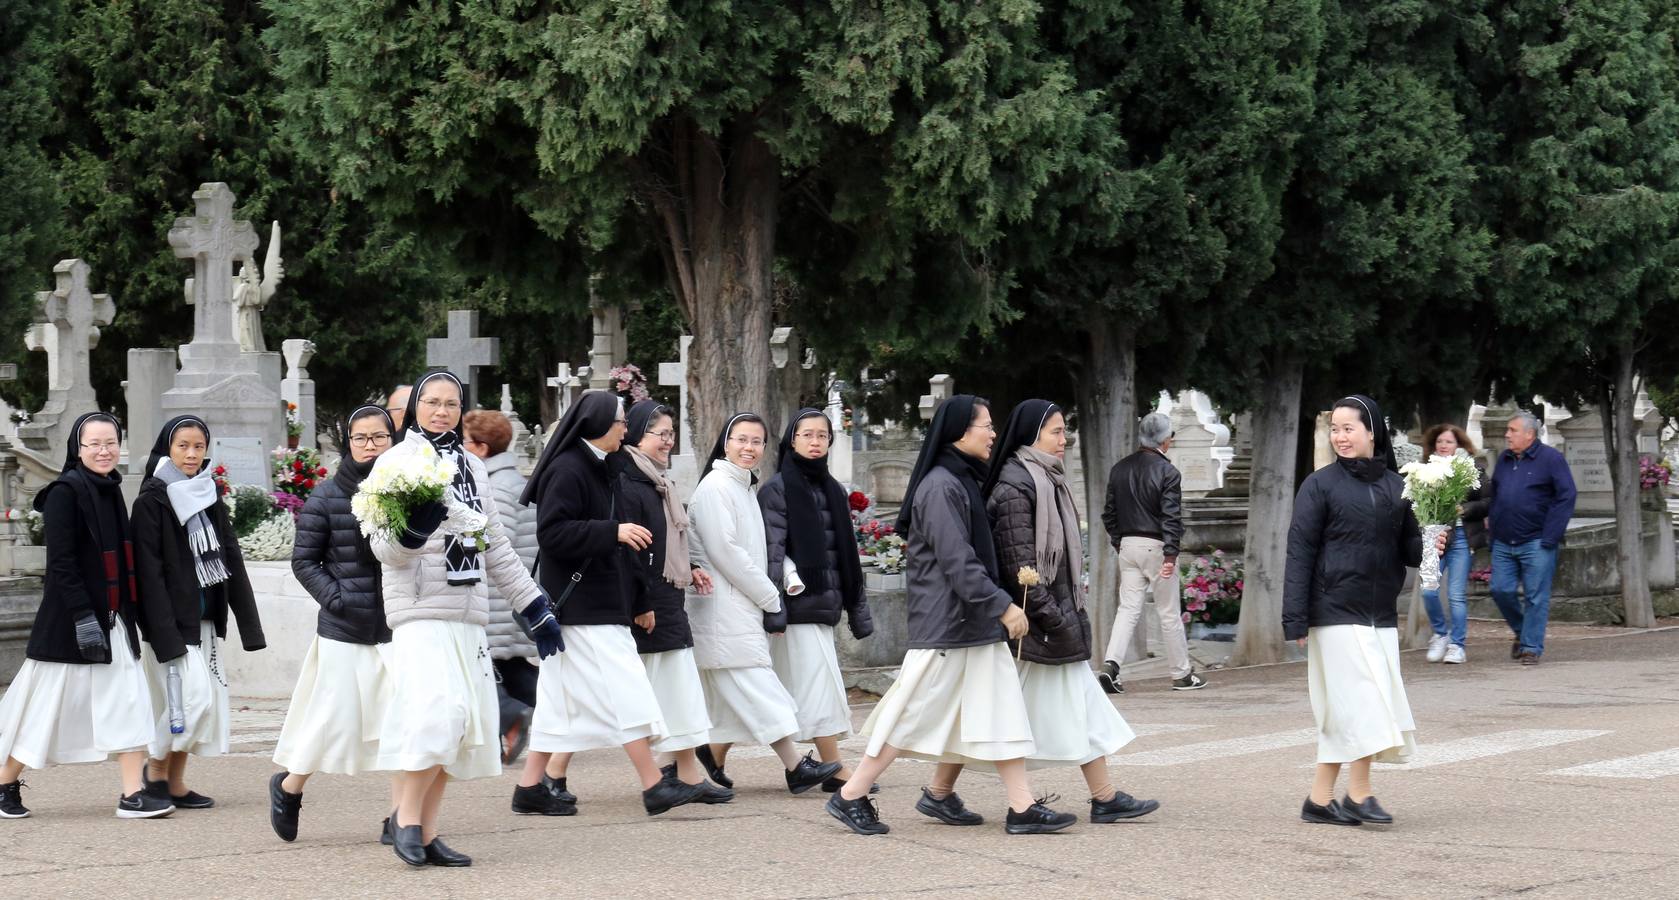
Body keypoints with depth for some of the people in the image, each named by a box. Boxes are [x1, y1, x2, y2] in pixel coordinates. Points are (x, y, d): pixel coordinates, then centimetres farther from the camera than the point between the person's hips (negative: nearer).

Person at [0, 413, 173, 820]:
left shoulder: (110, 491, 11)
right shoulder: (65, 492, -13)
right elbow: (60, 562, -18)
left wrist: (130, 614, 16)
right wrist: (84, 617, -22)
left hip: (112, 619, 7)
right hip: (70, 619, -7)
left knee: (128, 701, -1)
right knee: (48, 707, 2)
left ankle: (133, 793, -2)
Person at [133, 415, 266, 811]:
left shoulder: (211, 496, 13)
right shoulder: (152, 500, -8)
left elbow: (231, 558, 14)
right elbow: (149, 570, -12)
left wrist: (247, 620, 8)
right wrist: (166, 633, -20)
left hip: (207, 616, 7)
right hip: (172, 618, -7)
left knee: (207, 700, 4)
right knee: (193, 697, -13)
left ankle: (175, 782, 11)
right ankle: (157, 771, 4)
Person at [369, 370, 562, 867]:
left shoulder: (472, 467, 18)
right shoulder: (398, 462, 0)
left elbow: (496, 548, 23)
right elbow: (385, 548, -6)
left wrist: (535, 606, 20)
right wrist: (412, 528, -27)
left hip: (468, 613, 6)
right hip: (420, 611, -6)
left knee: (465, 724, 1)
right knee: (437, 712, -21)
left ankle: (426, 834, 5)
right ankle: (406, 816, -7)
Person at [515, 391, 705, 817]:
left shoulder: (593, 469, 18)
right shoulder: (566, 470, -14)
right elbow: (552, 533, -22)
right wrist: (614, 532, -26)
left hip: (599, 603, 10)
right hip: (584, 609, -10)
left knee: (562, 698, 10)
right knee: (625, 693, -9)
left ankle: (530, 787, 12)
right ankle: (654, 786, -9)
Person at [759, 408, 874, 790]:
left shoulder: (832, 490, 16)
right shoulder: (778, 489, -5)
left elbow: (847, 554, 18)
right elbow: (772, 551, -11)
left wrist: (858, 610, 16)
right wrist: (774, 610, -18)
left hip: (824, 602, 7)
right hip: (798, 605, -7)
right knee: (820, 686, -8)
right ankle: (835, 770, -7)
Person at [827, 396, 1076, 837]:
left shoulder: (964, 482, 15)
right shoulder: (940, 486, -16)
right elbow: (957, 561, -21)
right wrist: (1003, 606, -20)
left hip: (975, 622, 10)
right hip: (945, 623, -10)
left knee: (998, 711, 5)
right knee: (913, 715, -3)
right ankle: (850, 798, 7)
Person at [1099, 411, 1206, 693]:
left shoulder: (1120, 469, 7)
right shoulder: (1167, 472, -11)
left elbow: (1109, 514, 11)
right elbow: (1171, 517, -17)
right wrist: (1170, 555, -18)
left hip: (1128, 545, 5)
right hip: (1156, 545, -5)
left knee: (1128, 608, 5)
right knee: (1170, 613, 5)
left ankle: (1110, 664, -13)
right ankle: (1181, 674, 13)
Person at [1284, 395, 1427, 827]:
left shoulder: (1395, 485, 8)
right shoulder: (1321, 485, -3)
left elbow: (1408, 546, 13)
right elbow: (1300, 552, -5)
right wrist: (1295, 620, -11)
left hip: (1381, 613, 5)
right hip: (1336, 610, -5)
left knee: (1345, 711, 6)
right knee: (1361, 702, -10)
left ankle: (1320, 799, 13)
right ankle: (1359, 794, -3)